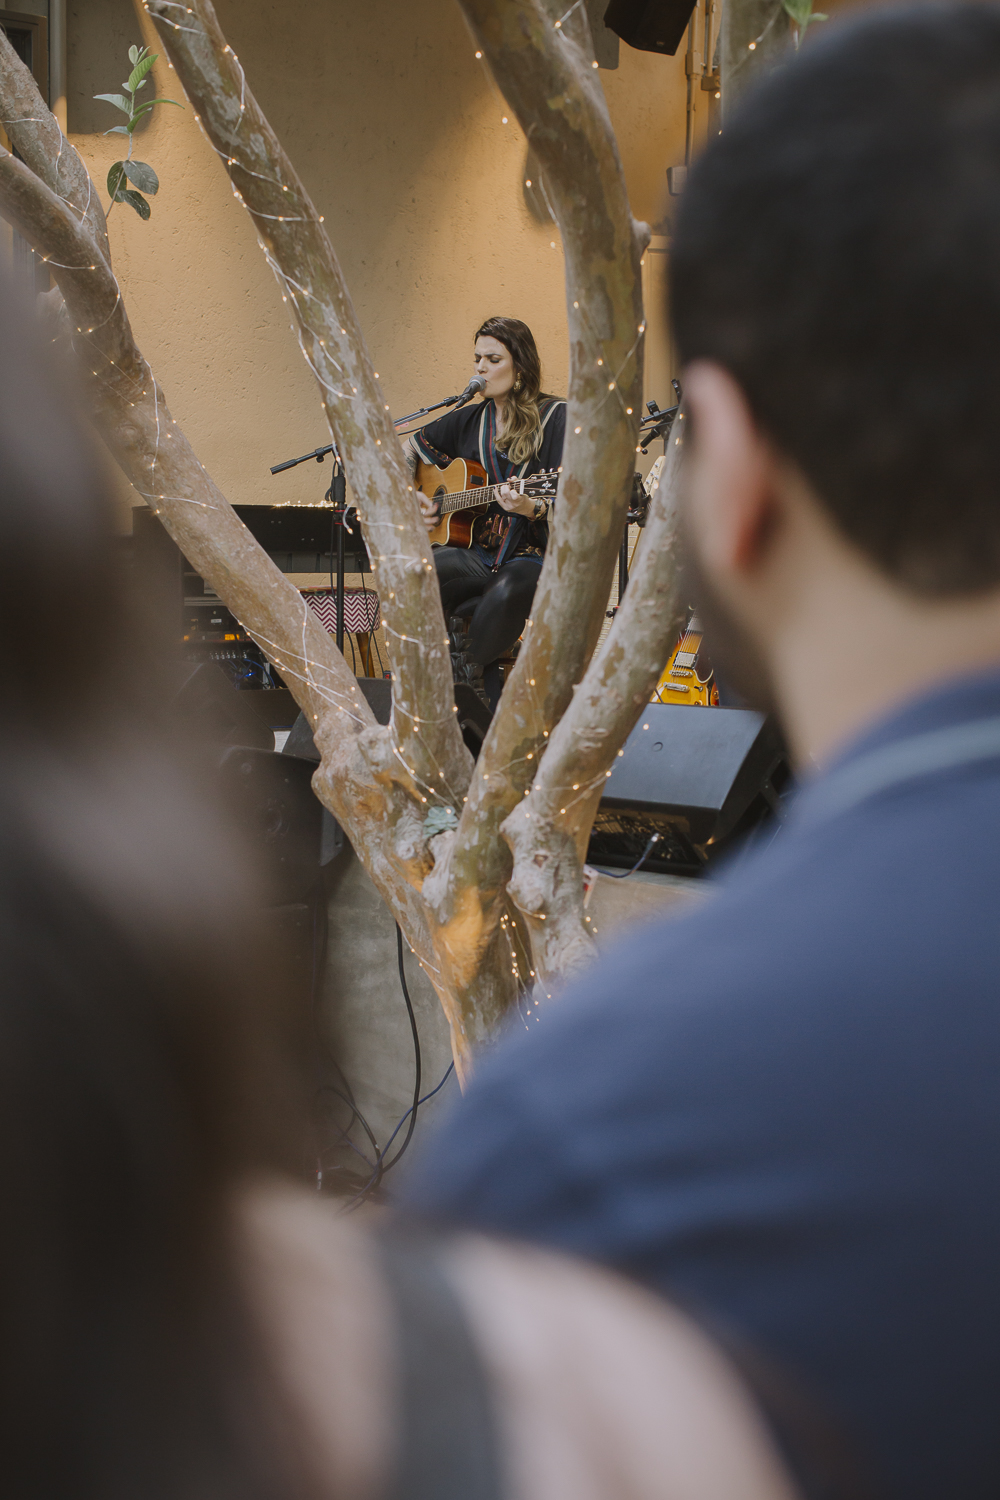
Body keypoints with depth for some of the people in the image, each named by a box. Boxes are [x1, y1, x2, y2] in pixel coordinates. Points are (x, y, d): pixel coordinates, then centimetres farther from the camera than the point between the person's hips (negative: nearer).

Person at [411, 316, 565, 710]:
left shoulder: (555, 417, 0)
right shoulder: (469, 420, 14)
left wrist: (532, 509, -28)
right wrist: (410, 496, 10)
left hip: (532, 555, -4)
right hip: (475, 554, 4)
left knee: (506, 593, -39)